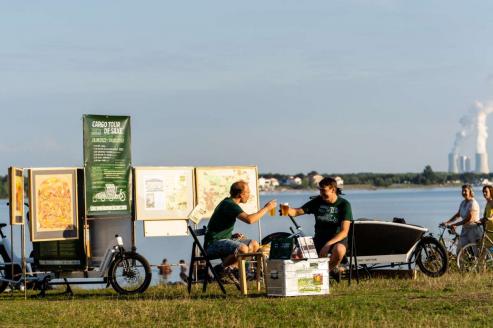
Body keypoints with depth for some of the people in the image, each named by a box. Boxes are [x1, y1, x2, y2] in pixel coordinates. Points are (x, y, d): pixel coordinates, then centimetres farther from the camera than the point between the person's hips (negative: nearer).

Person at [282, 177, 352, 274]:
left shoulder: (344, 204, -9)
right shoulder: (317, 201, 3)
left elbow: (344, 232, -15)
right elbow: (297, 212, 2)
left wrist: (328, 245, -27)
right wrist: (287, 210, -23)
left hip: (338, 239, -3)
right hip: (319, 238, 3)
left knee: (339, 250, -40)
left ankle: (333, 267, -6)